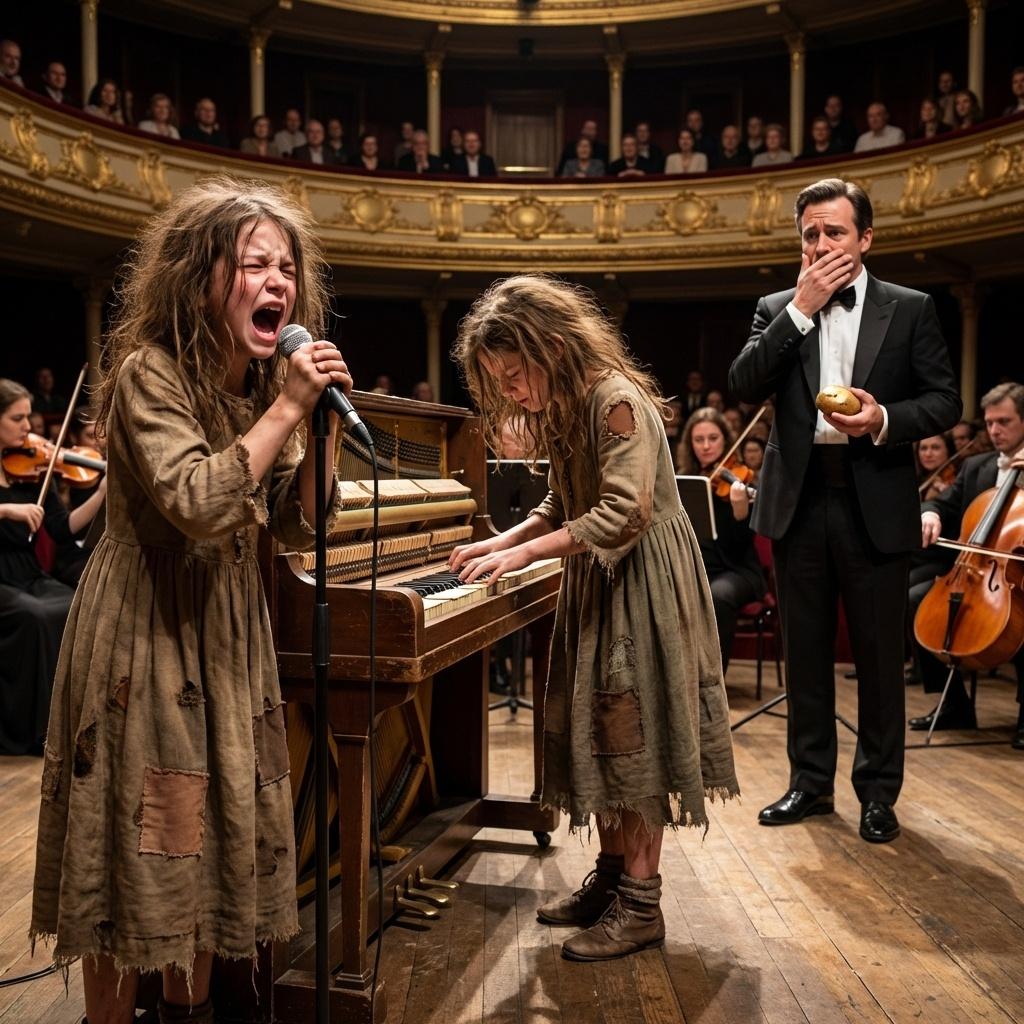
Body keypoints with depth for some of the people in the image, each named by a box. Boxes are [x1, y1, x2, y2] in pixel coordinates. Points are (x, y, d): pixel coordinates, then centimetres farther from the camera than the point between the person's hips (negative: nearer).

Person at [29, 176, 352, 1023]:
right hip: (147, 632, -7)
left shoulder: (262, 382, 5)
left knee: (215, 830, 15)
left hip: (228, 629, 7)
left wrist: (321, 424, -9)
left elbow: (297, 527, 3)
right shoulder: (149, 371, -16)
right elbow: (196, 503, -30)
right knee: (138, 840, 3)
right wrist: (286, 409, -25)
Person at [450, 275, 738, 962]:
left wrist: (525, 552, -25)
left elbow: (624, 514, -28)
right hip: (599, 581, 9)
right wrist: (501, 543, 2)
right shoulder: (562, 408, 9)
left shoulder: (616, 398, -20)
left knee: (634, 736, -4)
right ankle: (612, 877, 25)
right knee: (600, 734, 12)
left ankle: (641, 905, 6)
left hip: (644, 580, -9)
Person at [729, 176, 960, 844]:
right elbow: (745, 387, -8)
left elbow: (945, 402, 1)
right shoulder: (778, 309, 7)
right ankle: (811, 781, 25)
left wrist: (885, 420, -18)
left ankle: (878, 791, 22)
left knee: (880, 655, 6)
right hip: (798, 501, 2)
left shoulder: (910, 309, 3)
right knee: (806, 652, 11)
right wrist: (801, 307, -12)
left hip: (875, 505, -2)